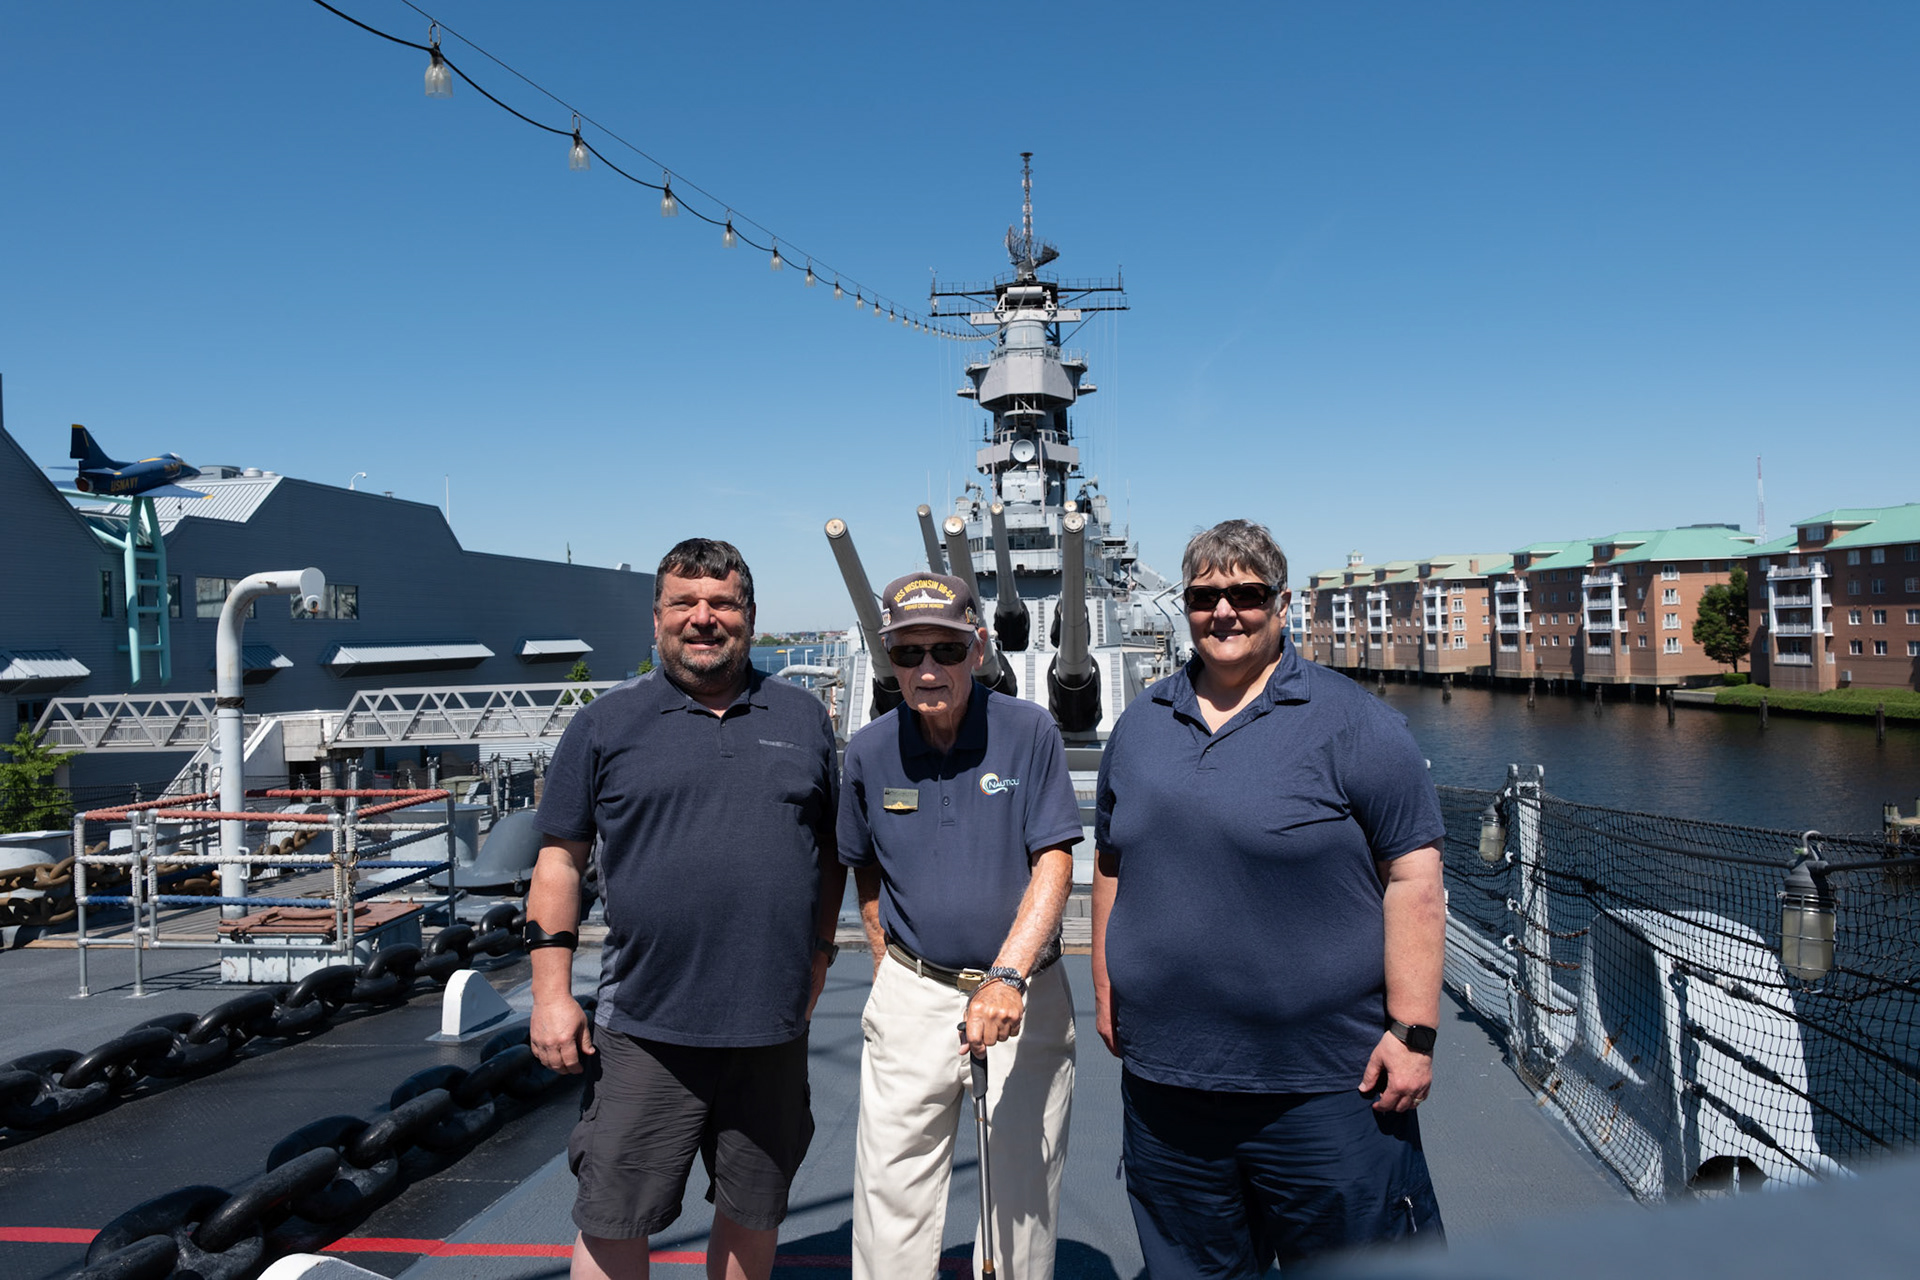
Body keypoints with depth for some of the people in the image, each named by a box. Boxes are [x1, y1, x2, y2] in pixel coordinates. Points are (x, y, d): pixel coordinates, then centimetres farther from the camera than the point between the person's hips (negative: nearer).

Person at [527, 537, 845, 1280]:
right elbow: (560, 862, 2)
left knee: (754, 1215, 16)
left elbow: (831, 851, 13)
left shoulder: (802, 718, 7)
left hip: (773, 1025, 2)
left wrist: (817, 955, 6)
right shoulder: (606, 724, 2)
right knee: (612, 1220, 6)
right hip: (645, 1025, -2)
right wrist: (551, 994, -4)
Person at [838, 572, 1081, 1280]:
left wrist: (1008, 976, -25)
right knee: (892, 1196, 5)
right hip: (913, 993, 1)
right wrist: (889, 971, 12)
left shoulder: (1028, 731, -9)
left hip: (1025, 991, -1)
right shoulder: (870, 751, -2)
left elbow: (1055, 862, -13)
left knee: (1025, 1188, 12)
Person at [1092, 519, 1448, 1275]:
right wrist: (1106, 996, 13)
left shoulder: (1350, 722, -6)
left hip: (1327, 1086, -4)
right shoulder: (1140, 726, 9)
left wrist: (1412, 1030, -13)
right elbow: (1113, 871, 15)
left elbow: (1412, 879, -9)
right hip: (1163, 1080, 5)